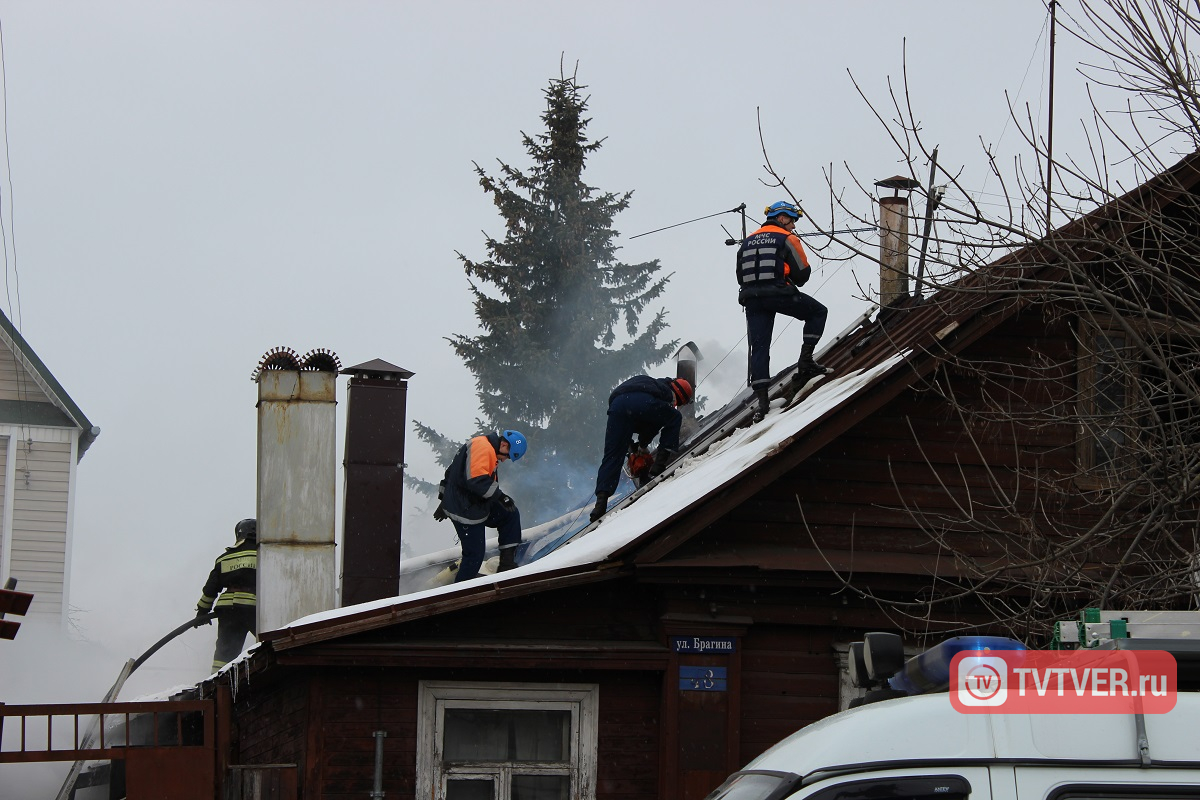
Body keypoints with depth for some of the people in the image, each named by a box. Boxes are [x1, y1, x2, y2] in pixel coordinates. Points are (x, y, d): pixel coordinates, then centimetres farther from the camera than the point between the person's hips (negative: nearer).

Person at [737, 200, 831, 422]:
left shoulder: (749, 241, 19)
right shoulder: (787, 238, 2)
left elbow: (741, 276, 19)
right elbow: (803, 272, 0)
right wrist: (792, 283, 21)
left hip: (750, 297, 5)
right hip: (780, 294, -5)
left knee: (759, 348, 3)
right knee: (818, 312, 15)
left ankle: (762, 400, -5)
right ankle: (805, 361, 3)